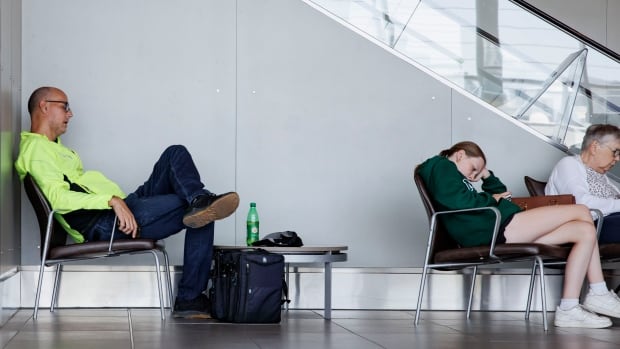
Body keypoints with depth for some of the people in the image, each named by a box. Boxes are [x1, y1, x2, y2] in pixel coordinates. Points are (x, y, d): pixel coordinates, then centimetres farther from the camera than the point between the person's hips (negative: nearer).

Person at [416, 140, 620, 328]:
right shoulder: (441, 165, 5)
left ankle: (569, 308, -4)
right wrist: (492, 199, -2)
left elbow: (500, 192, 36)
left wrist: (486, 175, 24)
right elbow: (459, 200, -16)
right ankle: (599, 296, -8)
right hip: (495, 229, -11)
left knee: (585, 231, 6)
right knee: (582, 211, -6)